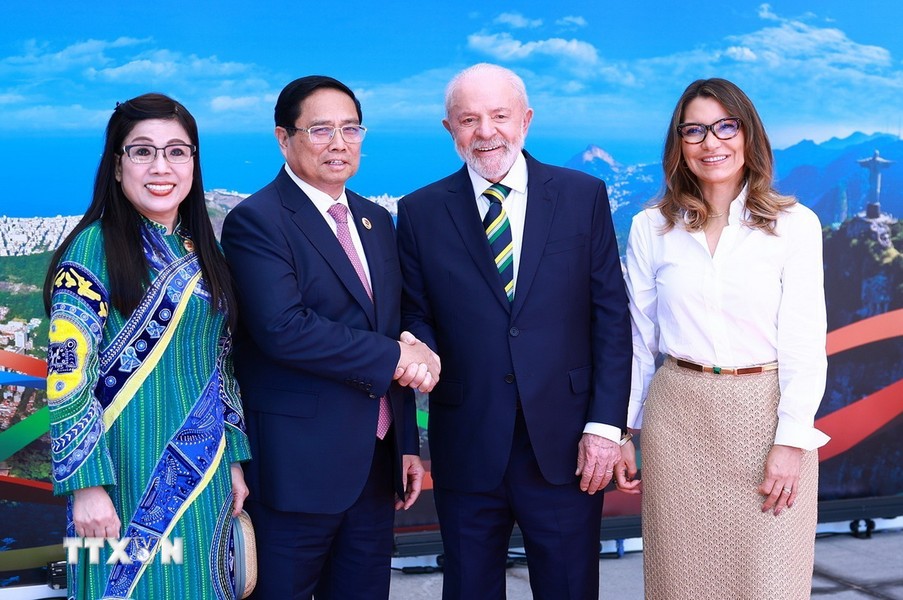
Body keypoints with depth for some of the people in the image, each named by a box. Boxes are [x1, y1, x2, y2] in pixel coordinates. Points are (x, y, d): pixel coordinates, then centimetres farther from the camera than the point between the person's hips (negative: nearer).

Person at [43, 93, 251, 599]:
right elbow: (68, 374, -14)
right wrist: (87, 484, -18)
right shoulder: (93, 248, -10)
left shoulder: (204, 250, 8)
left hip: (204, 471, 6)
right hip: (128, 473, -5)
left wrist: (234, 459, 10)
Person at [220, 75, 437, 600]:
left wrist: (408, 444, 14)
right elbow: (284, 330, -23)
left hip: (376, 463, 7)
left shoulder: (376, 220, 13)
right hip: (299, 468, -7)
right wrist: (394, 358, -17)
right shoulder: (256, 221, -10)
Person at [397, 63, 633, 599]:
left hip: (565, 446, 0)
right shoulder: (421, 212, 3)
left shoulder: (584, 196, 2)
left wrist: (606, 424, -7)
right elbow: (417, 317, 6)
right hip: (466, 449, 1)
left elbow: (611, 316, 0)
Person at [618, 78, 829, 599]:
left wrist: (792, 440, -11)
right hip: (678, 417, 2)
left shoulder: (795, 224, -2)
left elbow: (805, 343, -4)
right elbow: (639, 341, 8)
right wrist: (623, 433, 9)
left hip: (765, 415, -1)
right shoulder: (651, 228, 4)